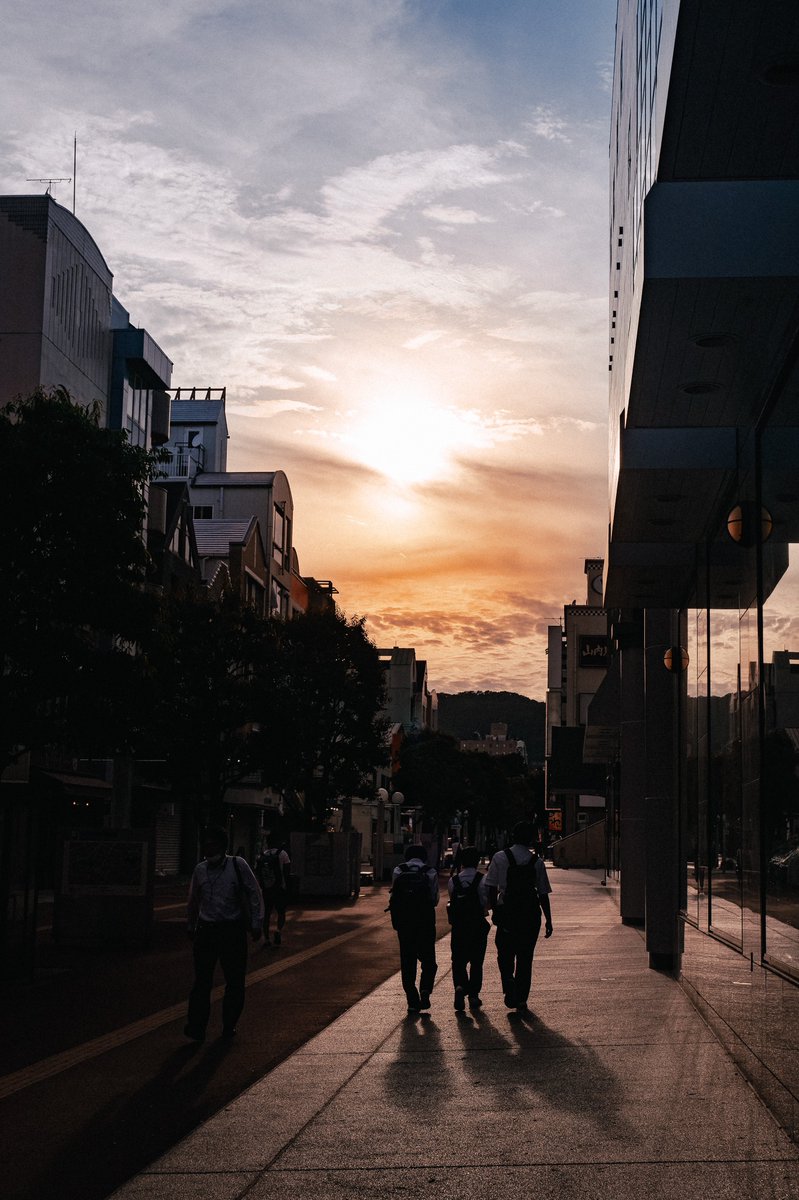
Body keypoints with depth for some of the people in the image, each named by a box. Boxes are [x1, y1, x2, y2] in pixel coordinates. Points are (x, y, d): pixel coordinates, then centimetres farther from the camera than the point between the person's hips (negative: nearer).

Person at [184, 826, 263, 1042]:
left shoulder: (237, 865, -3)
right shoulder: (200, 870, 8)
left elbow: (254, 893, 0)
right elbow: (193, 900, 21)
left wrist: (255, 924, -3)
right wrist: (191, 927, 24)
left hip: (233, 930, -2)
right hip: (206, 930, 2)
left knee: (235, 982, 4)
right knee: (202, 981, -5)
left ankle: (229, 1026, 18)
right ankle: (196, 1029, -4)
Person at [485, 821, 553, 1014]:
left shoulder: (500, 858, -3)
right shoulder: (537, 862, 0)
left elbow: (492, 888, -6)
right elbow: (543, 893, 2)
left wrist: (494, 911, 4)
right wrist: (548, 920, 8)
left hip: (506, 912, -1)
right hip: (531, 913, 1)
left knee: (505, 954, 14)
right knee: (525, 957, 12)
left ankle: (509, 984, -11)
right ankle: (521, 1000, 14)